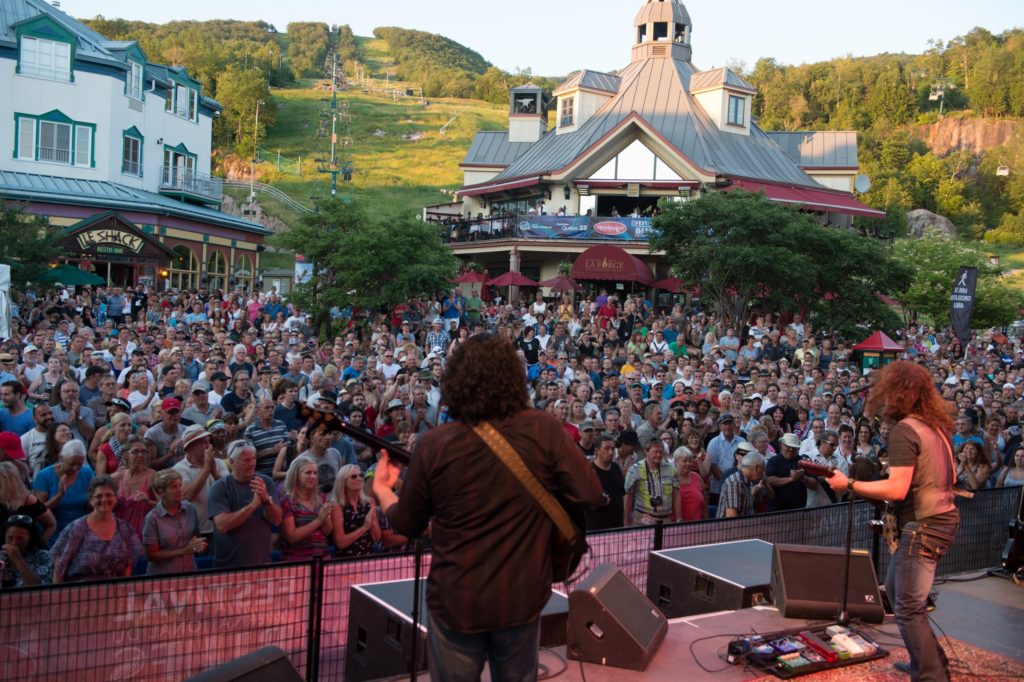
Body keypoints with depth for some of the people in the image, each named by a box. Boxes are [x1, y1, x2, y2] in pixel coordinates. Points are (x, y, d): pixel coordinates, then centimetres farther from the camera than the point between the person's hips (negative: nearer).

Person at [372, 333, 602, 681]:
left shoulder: (433, 444, -11)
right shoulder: (542, 428, -12)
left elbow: (407, 525, 0)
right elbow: (591, 494, -13)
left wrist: (381, 489, 20)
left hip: (456, 602, -1)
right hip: (522, 598, 1)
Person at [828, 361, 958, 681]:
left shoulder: (904, 430, -18)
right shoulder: (936, 425, 10)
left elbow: (897, 489, -24)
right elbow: (948, 478, 20)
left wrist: (849, 484, -17)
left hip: (924, 526, -10)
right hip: (944, 518, 10)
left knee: (909, 609, -4)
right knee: (895, 589, 21)